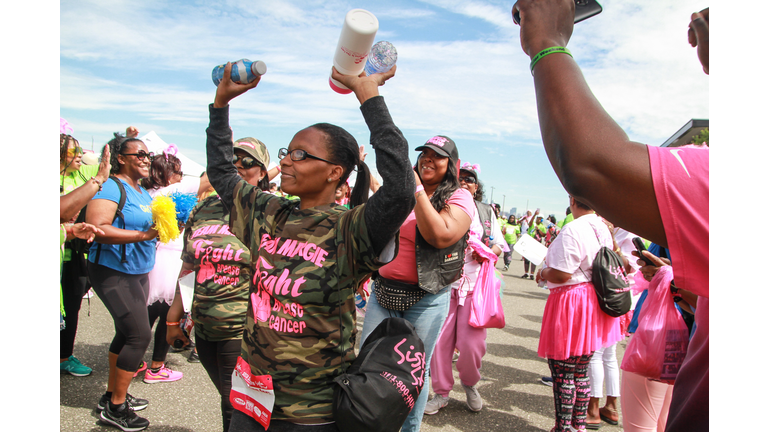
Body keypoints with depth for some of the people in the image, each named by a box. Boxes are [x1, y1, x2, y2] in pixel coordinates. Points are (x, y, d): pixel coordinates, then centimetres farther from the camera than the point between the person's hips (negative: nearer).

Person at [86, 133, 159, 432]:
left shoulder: (143, 192, 13)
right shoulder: (111, 187, -14)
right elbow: (96, 228, -26)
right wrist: (143, 234, -30)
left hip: (138, 272, 9)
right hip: (113, 272, -9)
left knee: (126, 333, 16)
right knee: (139, 334, -11)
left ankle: (112, 395, 31)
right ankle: (115, 407, 3)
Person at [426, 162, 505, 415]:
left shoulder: (486, 212, 12)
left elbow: (499, 244, 17)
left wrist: (488, 253, -4)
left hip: (476, 283, 1)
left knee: (472, 343, -3)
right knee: (440, 340, 1)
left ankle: (470, 384, 27)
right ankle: (441, 392, 22)